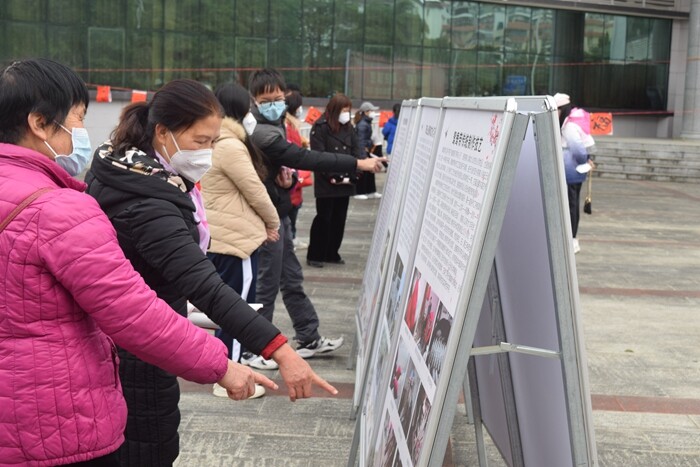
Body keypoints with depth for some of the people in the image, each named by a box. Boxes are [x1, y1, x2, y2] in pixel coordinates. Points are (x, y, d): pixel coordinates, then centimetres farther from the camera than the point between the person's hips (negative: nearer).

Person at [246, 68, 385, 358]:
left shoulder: (271, 127, 10)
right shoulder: (262, 133, -23)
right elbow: (306, 159, -30)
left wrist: (284, 176, -8)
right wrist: (357, 164, -30)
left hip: (277, 213, 10)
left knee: (292, 279, 15)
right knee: (267, 283, 0)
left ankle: (309, 338, 25)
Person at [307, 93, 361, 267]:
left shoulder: (348, 127, 11)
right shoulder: (320, 127, -8)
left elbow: (356, 151, 9)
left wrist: (352, 174, -6)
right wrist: (333, 177, -18)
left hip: (344, 182, 6)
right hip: (326, 183, -6)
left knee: (339, 219, 10)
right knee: (324, 218, -2)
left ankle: (332, 253, 20)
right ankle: (314, 255, 7)